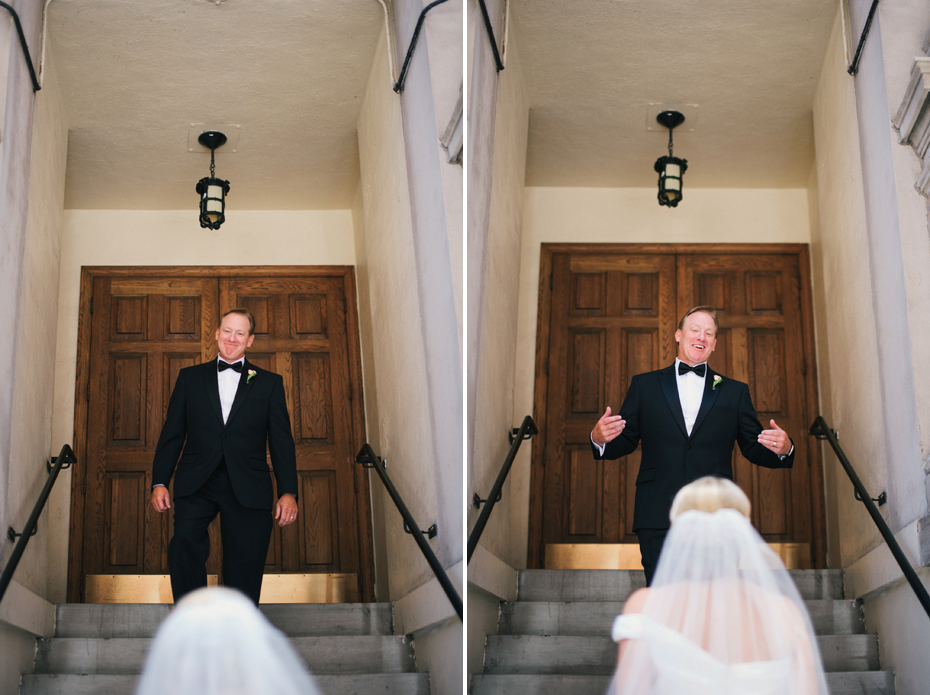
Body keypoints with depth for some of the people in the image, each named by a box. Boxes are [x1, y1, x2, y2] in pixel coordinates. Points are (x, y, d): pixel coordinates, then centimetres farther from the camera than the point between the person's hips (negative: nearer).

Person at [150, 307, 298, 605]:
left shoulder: (269, 383, 13)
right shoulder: (190, 378, 16)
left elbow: (282, 442, 9)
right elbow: (171, 434, 14)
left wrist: (288, 491, -1)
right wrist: (159, 482, 3)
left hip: (248, 489, 0)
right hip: (196, 485, 0)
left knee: (244, 567, -3)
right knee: (185, 542, -24)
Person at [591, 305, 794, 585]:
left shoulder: (734, 392, 18)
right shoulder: (644, 385, 15)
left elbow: (754, 448, 14)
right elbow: (624, 443, 12)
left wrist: (783, 449, -8)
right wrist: (600, 439, -11)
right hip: (658, 518, -1)